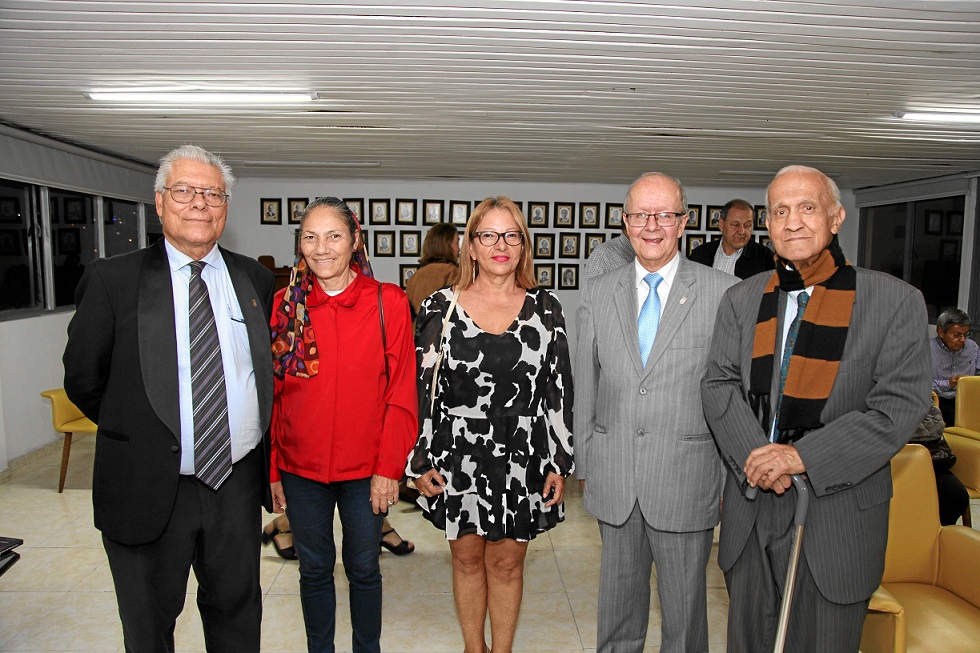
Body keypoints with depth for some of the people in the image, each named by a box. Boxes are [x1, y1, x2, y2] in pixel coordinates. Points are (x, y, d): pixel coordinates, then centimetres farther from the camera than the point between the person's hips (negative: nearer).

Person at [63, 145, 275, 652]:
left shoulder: (256, 279, 3)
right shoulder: (112, 279, -6)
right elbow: (83, 379, 0)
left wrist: (257, 443, 5)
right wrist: (137, 434, 3)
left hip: (238, 482, 2)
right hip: (148, 489, -2)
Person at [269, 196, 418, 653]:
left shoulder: (388, 302, -7)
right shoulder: (284, 305, -2)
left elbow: (402, 395, -6)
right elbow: (271, 395, 2)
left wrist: (389, 467, -9)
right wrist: (271, 470, 2)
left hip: (366, 468, -1)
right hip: (300, 467, 2)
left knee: (363, 569, 15)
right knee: (314, 569, 18)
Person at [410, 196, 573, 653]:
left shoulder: (544, 309, 0)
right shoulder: (441, 307, -3)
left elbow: (559, 391, 2)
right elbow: (421, 388, 0)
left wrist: (559, 464, 0)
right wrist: (421, 462, -2)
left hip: (522, 461, 0)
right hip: (457, 460, 0)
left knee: (507, 562, 13)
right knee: (467, 558, 15)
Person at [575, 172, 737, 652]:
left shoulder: (723, 293, -5)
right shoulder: (597, 293, 4)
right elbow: (585, 385, 6)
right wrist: (584, 465, 7)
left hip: (686, 481, -2)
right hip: (613, 481, 3)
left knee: (684, 606, 14)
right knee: (618, 599, 19)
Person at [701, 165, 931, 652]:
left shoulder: (895, 301, -5)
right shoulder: (741, 300, 5)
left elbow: (900, 405, -12)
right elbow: (718, 384, -1)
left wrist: (803, 455, -20)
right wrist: (754, 452, -17)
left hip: (837, 515, -2)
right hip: (751, 508, 3)